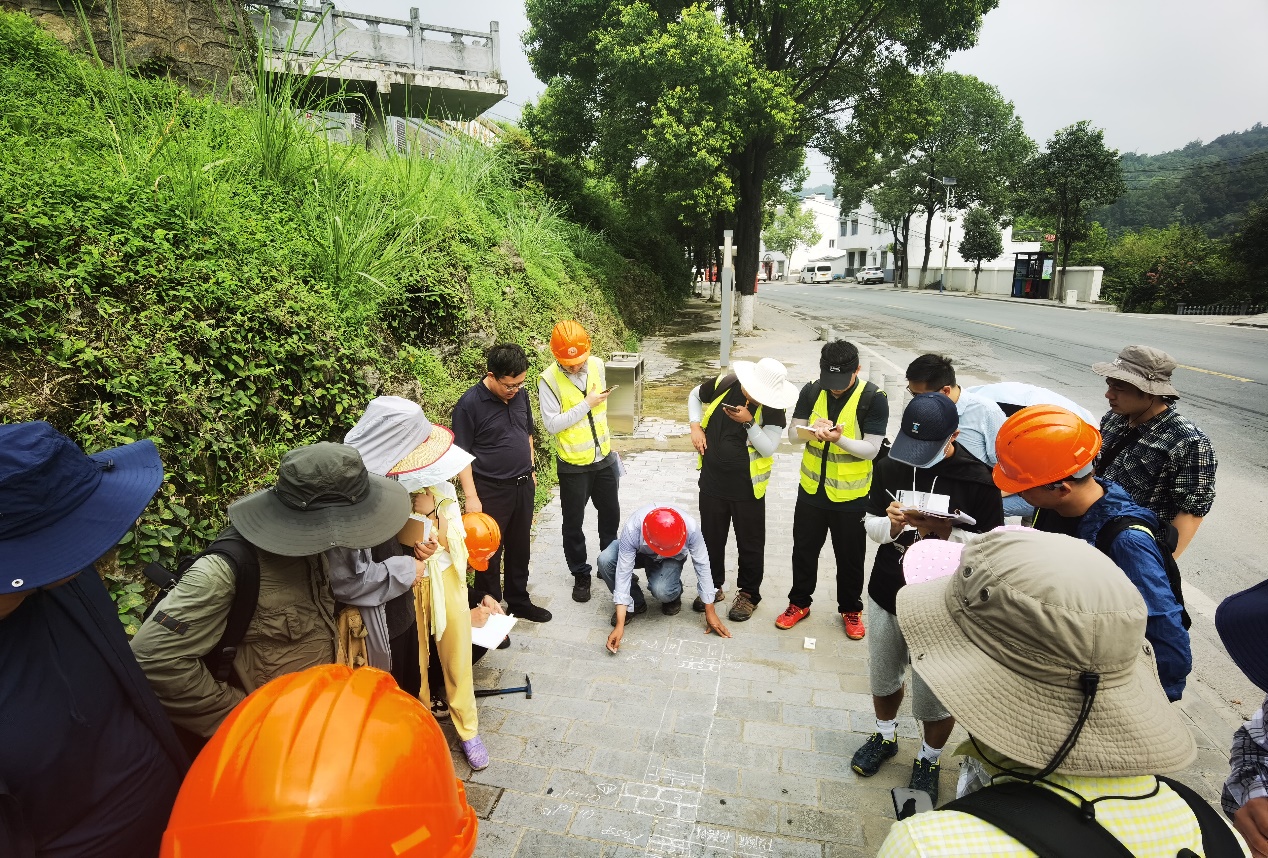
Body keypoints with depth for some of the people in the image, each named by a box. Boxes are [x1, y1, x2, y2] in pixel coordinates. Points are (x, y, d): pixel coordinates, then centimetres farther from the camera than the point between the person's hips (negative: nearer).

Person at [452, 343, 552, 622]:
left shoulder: (520, 395, 1)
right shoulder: (469, 404, -17)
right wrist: (471, 497, -17)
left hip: (523, 486, 6)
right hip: (491, 492, -6)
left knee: (520, 548, 19)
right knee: (490, 553, 7)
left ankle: (519, 601, 36)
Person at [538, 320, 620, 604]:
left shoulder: (597, 365, -4)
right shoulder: (549, 380, -18)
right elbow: (552, 424, -21)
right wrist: (586, 404, -23)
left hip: (604, 458, 5)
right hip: (573, 465, -4)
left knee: (610, 515, 19)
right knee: (573, 524, 9)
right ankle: (581, 575, 29)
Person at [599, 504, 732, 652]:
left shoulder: (690, 528, -37)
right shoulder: (631, 530, -39)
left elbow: (702, 566, -24)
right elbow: (623, 573, -37)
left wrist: (710, 612, -19)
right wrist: (620, 625, -40)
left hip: (672, 558, -1)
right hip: (637, 552, 1)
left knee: (662, 591, -32)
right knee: (605, 561, -29)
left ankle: (675, 595, 7)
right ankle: (634, 604, -5)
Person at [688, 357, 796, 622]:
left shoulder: (772, 408, -15)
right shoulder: (723, 384, -10)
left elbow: (768, 448, -18)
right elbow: (695, 396, 9)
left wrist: (749, 422, -29)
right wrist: (696, 426, -3)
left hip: (747, 487, -2)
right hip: (712, 481, 3)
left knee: (750, 543, 11)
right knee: (711, 538, 17)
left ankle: (749, 594, 31)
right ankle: (713, 586, 37)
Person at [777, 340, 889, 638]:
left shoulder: (873, 399, -16)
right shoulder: (811, 392, -5)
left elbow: (871, 449, -17)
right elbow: (793, 433, -5)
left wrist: (839, 439, -34)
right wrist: (812, 430, -27)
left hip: (851, 494, -3)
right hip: (811, 487, 3)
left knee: (850, 555, 13)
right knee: (804, 549, 16)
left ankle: (851, 610, 35)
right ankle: (799, 602, 35)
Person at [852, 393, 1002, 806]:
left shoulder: (979, 479, -16)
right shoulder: (891, 466, -4)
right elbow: (870, 524, 3)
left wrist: (942, 529, -29)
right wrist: (894, 524, -20)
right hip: (886, 594, 4)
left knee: (934, 695, 11)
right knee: (883, 676, 22)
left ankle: (929, 760, 40)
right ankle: (885, 736, 50)